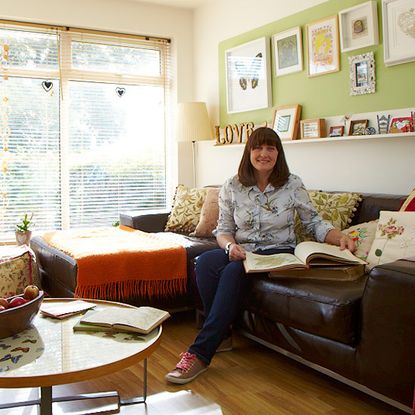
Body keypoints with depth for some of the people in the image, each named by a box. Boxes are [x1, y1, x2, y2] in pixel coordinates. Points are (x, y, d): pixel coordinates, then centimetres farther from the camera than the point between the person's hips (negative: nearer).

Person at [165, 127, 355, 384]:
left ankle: (201, 353, -32)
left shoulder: (293, 185, 1)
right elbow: (223, 229, 8)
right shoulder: (232, 187, 5)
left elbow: (315, 223, 3)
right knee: (205, 261, -31)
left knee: (234, 272, -34)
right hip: (241, 252, 3)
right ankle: (222, 333, -16)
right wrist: (230, 246, -15)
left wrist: (341, 237, -16)